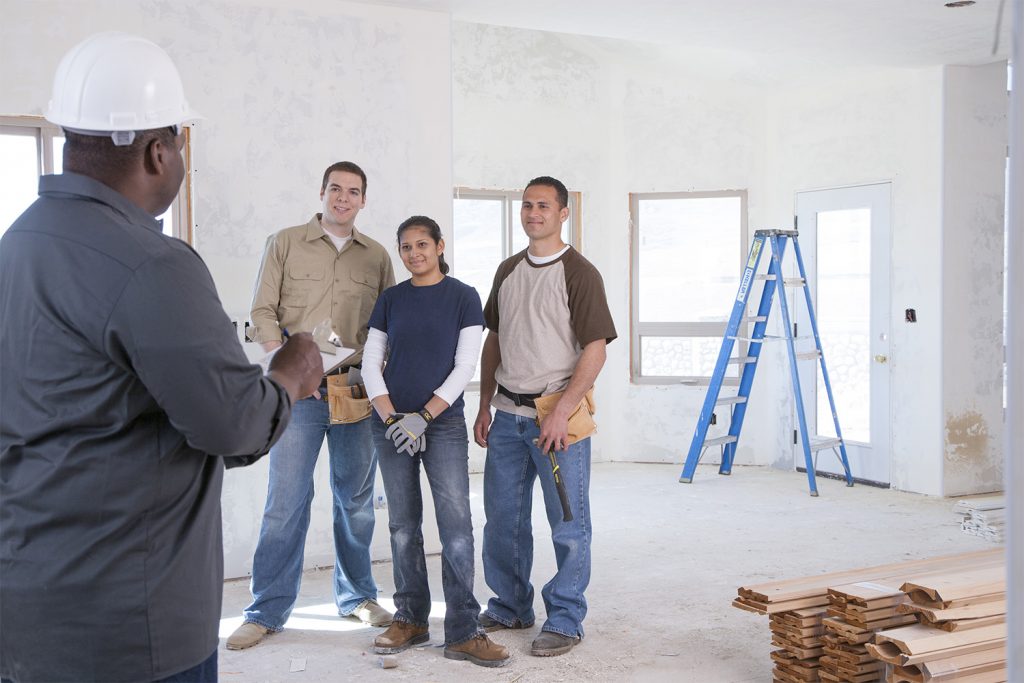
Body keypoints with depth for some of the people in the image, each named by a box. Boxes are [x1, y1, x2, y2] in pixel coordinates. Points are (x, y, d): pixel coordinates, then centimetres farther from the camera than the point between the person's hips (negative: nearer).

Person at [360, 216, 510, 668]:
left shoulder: (463, 297, 0)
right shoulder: (391, 300, 8)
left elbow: (464, 368, -5)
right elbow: (371, 364, 6)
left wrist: (424, 416, -13)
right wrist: (391, 418, -8)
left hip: (443, 423, -3)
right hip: (392, 424, 3)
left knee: (456, 524, -7)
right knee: (403, 525, 8)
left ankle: (462, 633, -1)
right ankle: (411, 620, 19)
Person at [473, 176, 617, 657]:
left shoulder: (579, 273, -7)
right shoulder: (508, 271, 12)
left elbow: (595, 351, -12)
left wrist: (561, 412, -19)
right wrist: (485, 406, 12)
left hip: (557, 415, -6)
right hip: (508, 414, 6)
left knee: (568, 524, 2)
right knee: (502, 518, 13)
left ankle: (565, 619, 14)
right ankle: (511, 607, 29)